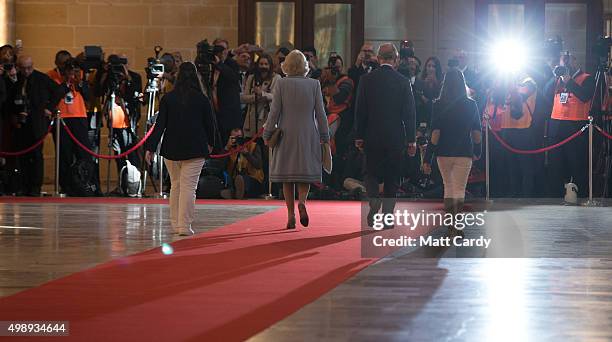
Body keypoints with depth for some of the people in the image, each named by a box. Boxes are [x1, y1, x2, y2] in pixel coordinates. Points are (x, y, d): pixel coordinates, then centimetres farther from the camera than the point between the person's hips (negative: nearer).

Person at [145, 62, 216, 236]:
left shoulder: (167, 98, 0)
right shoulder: (202, 99, -3)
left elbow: (160, 124, -4)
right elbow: (209, 123, 5)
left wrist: (150, 148, -3)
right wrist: (210, 143, 23)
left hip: (171, 148, 2)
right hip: (195, 149, -2)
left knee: (175, 185, 15)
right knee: (189, 186, -4)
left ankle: (176, 224, 18)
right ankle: (184, 226, -8)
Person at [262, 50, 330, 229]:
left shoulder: (281, 84, -6)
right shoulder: (314, 84, -2)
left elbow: (274, 112, -6)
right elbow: (320, 113, 0)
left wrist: (267, 134, 2)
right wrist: (324, 136, 8)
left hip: (286, 135, -1)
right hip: (308, 136, 1)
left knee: (287, 176, 7)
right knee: (306, 173, 10)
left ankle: (291, 215, 4)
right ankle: (302, 201, -18)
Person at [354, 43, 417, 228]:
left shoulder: (366, 80, -3)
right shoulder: (403, 82, -4)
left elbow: (360, 110, -1)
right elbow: (409, 113, -3)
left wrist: (359, 136, 6)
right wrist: (411, 140, 3)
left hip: (372, 136, 0)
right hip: (396, 137, 0)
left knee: (372, 173, 10)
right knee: (392, 178, 9)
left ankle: (374, 202, -16)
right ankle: (388, 216, 8)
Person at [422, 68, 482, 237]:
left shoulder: (439, 105, -7)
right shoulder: (471, 105, -2)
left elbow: (435, 133, -9)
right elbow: (477, 133, 3)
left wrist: (427, 159, -5)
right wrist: (477, 152, 20)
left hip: (443, 153, 0)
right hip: (464, 153, 0)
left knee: (448, 187, 16)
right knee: (460, 189, 2)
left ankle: (450, 226, 18)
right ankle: (457, 225, -12)